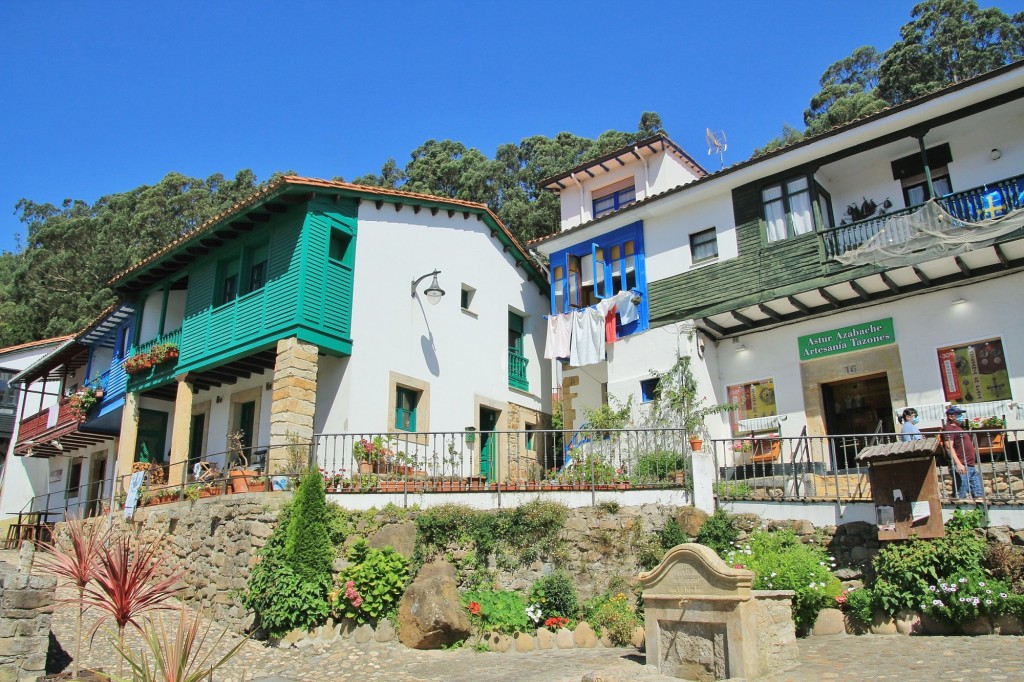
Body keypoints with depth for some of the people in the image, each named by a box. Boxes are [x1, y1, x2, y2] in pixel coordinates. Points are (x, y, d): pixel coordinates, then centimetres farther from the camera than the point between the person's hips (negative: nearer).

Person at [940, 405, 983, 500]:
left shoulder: (959, 428, 24)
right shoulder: (948, 428, -7)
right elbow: (949, 447, -19)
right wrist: (958, 464, -27)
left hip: (971, 466, 10)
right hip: (961, 467, -10)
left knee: (978, 495, 9)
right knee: (960, 497, -11)